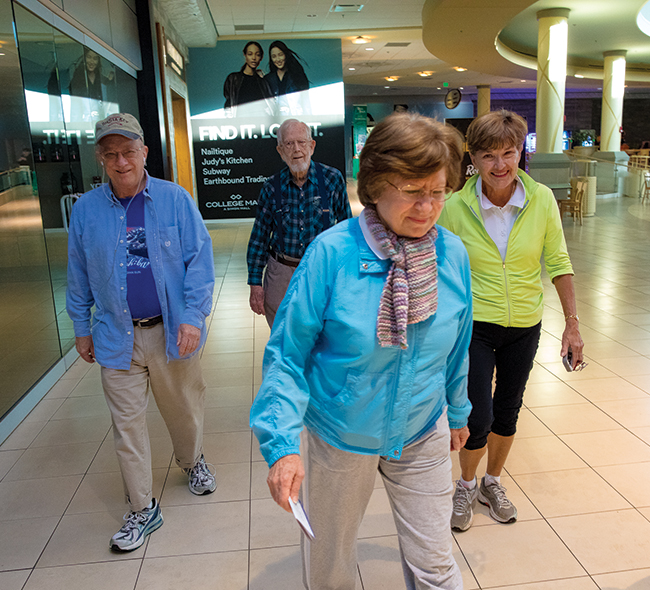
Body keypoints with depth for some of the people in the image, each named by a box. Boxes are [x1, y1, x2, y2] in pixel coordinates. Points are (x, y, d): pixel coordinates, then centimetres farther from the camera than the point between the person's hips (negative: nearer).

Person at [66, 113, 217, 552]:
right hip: (118, 337, 1)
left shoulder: (175, 199, -5)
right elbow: (79, 275, 9)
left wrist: (193, 315, -15)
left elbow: (199, 259, -7)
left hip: (172, 331, -1)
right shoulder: (86, 209, 1)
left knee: (184, 409, 16)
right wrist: (82, 328, 12)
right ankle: (143, 510, 23)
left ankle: (193, 462, 47)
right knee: (127, 424, 7)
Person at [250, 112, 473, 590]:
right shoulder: (332, 253, -23)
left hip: (422, 438, 2)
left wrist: (457, 411, 17)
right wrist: (284, 443, -26)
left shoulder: (453, 254, -10)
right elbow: (288, 355, -17)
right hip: (339, 438, -2)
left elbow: (456, 348, 5)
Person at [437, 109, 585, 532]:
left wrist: (572, 322, 0)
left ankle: (493, 483, 42)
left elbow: (558, 263, 1)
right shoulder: (456, 208, -14)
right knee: (479, 420, -4)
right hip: (474, 326, -2)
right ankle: (466, 486, 28)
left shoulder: (542, 199, -9)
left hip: (524, 327, 3)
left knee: (507, 414, 16)